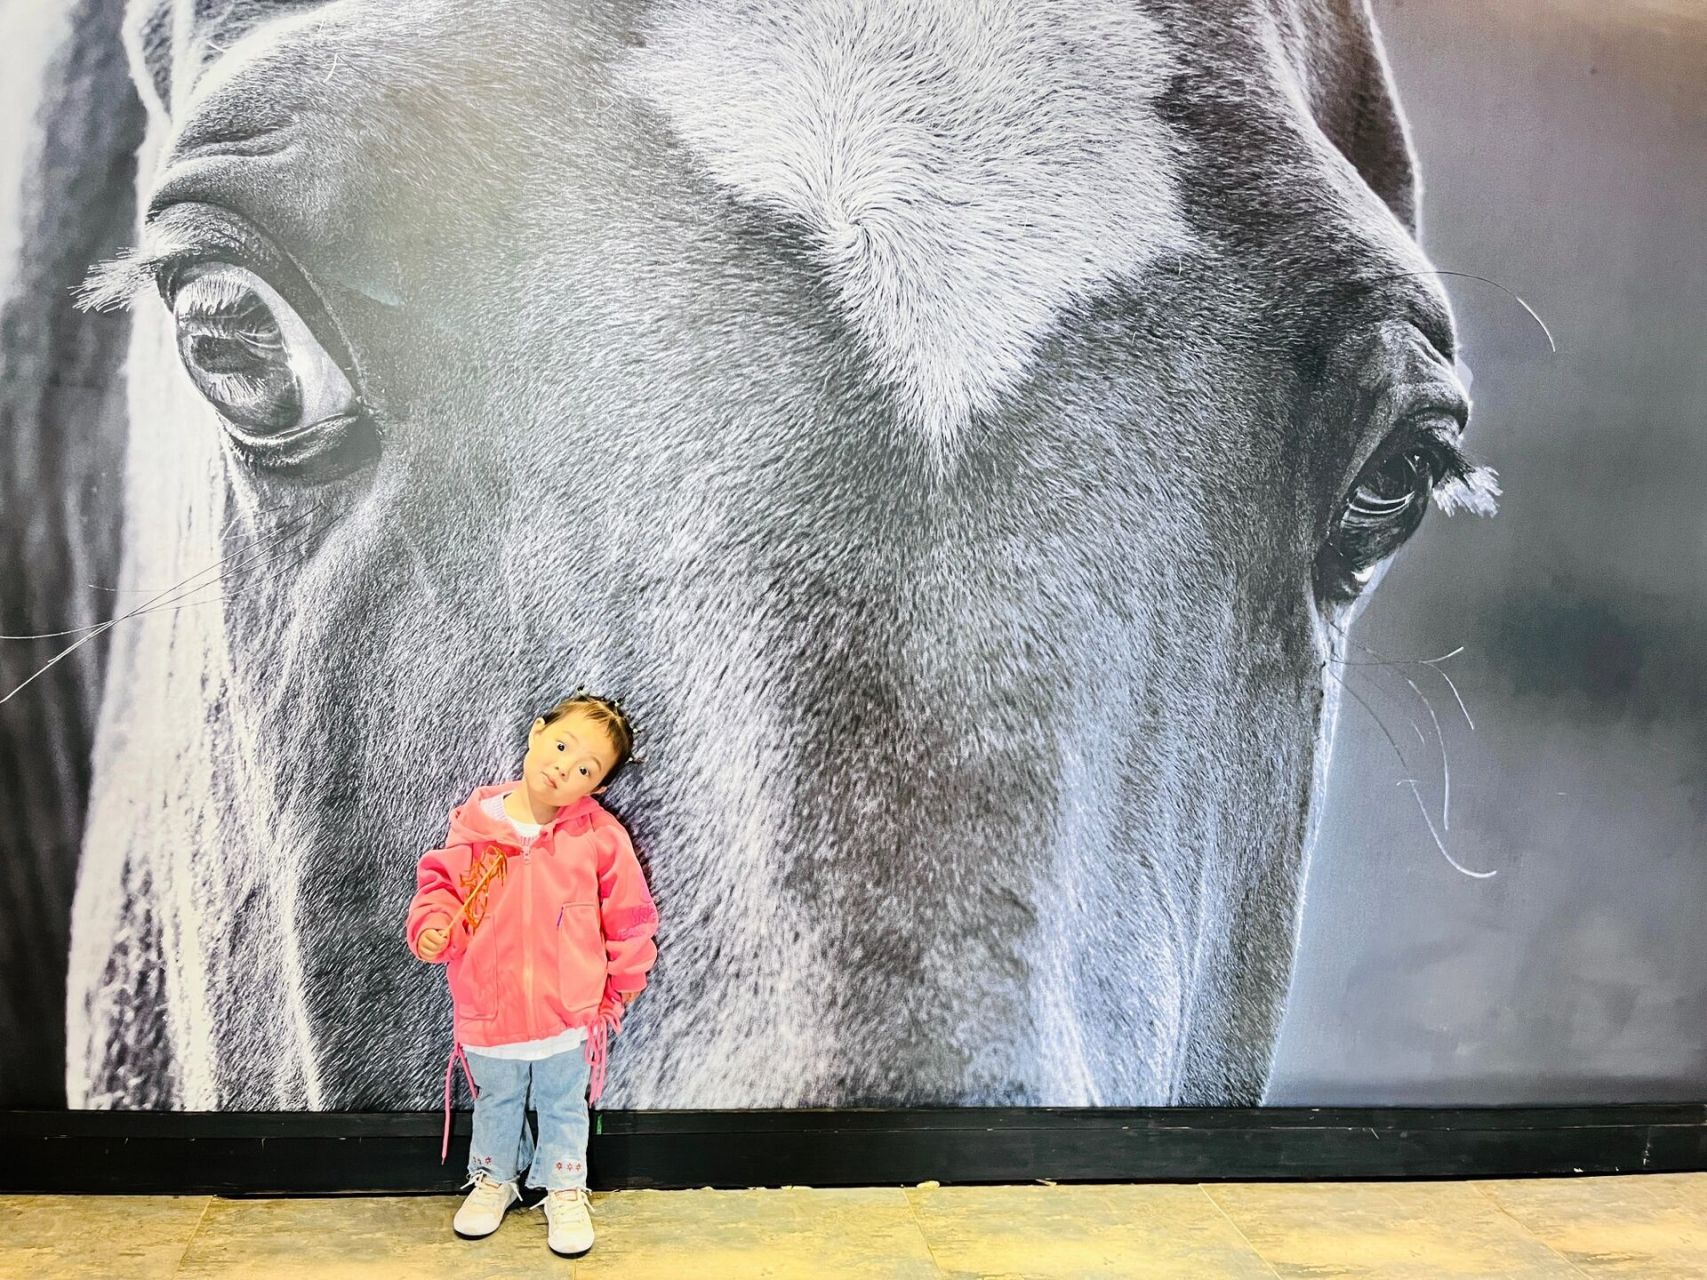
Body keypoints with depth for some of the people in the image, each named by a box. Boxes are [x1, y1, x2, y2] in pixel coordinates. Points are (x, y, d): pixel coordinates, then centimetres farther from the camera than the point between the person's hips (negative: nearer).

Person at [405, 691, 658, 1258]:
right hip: (488, 1014, 2)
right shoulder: (475, 820, -12)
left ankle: (565, 1191, 42)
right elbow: (440, 882, 1)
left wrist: (619, 987, 3)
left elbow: (630, 918, -5)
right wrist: (432, 925, -18)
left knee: (564, 1106, 20)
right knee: (496, 1104, 26)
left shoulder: (598, 835, -16)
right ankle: (493, 1180, 50)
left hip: (568, 1016, -1)